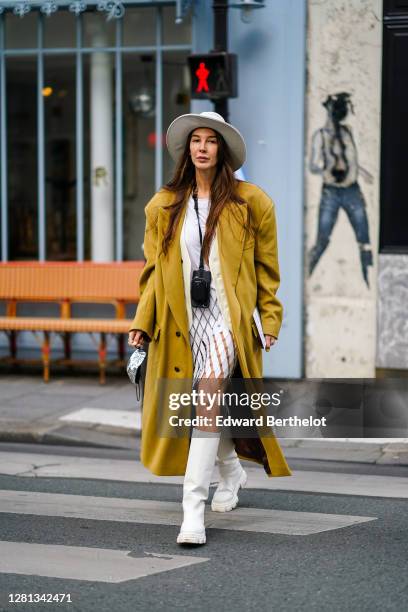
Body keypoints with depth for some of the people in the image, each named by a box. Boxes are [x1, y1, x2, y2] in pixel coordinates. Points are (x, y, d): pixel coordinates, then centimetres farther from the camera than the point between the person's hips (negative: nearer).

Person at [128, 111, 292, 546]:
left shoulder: (249, 203, 3)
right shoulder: (164, 206, 11)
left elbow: (265, 268, 6)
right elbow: (155, 269, 13)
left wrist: (270, 320, 0)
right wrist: (143, 321, 4)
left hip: (227, 316, -4)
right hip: (181, 319, 4)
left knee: (209, 394, -21)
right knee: (207, 404, 12)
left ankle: (193, 509, -23)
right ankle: (231, 471, 43)